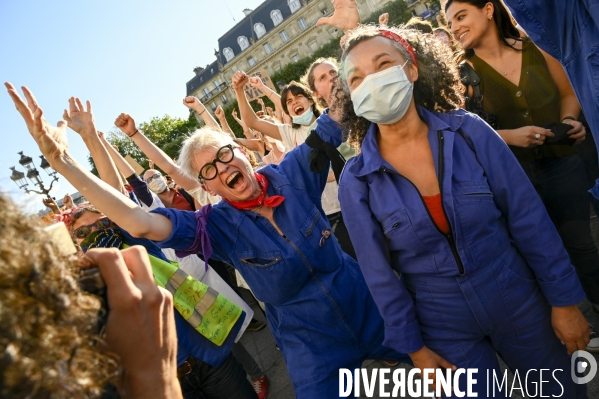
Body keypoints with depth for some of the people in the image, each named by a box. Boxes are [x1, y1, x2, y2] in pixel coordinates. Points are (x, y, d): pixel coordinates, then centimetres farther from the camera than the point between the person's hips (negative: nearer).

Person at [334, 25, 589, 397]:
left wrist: (565, 300, -4)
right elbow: (380, 273, -7)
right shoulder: (356, 181, -15)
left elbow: (529, 218, -8)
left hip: (519, 304, 1)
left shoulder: (470, 131, -14)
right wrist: (412, 345, -1)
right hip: (445, 329, -1)